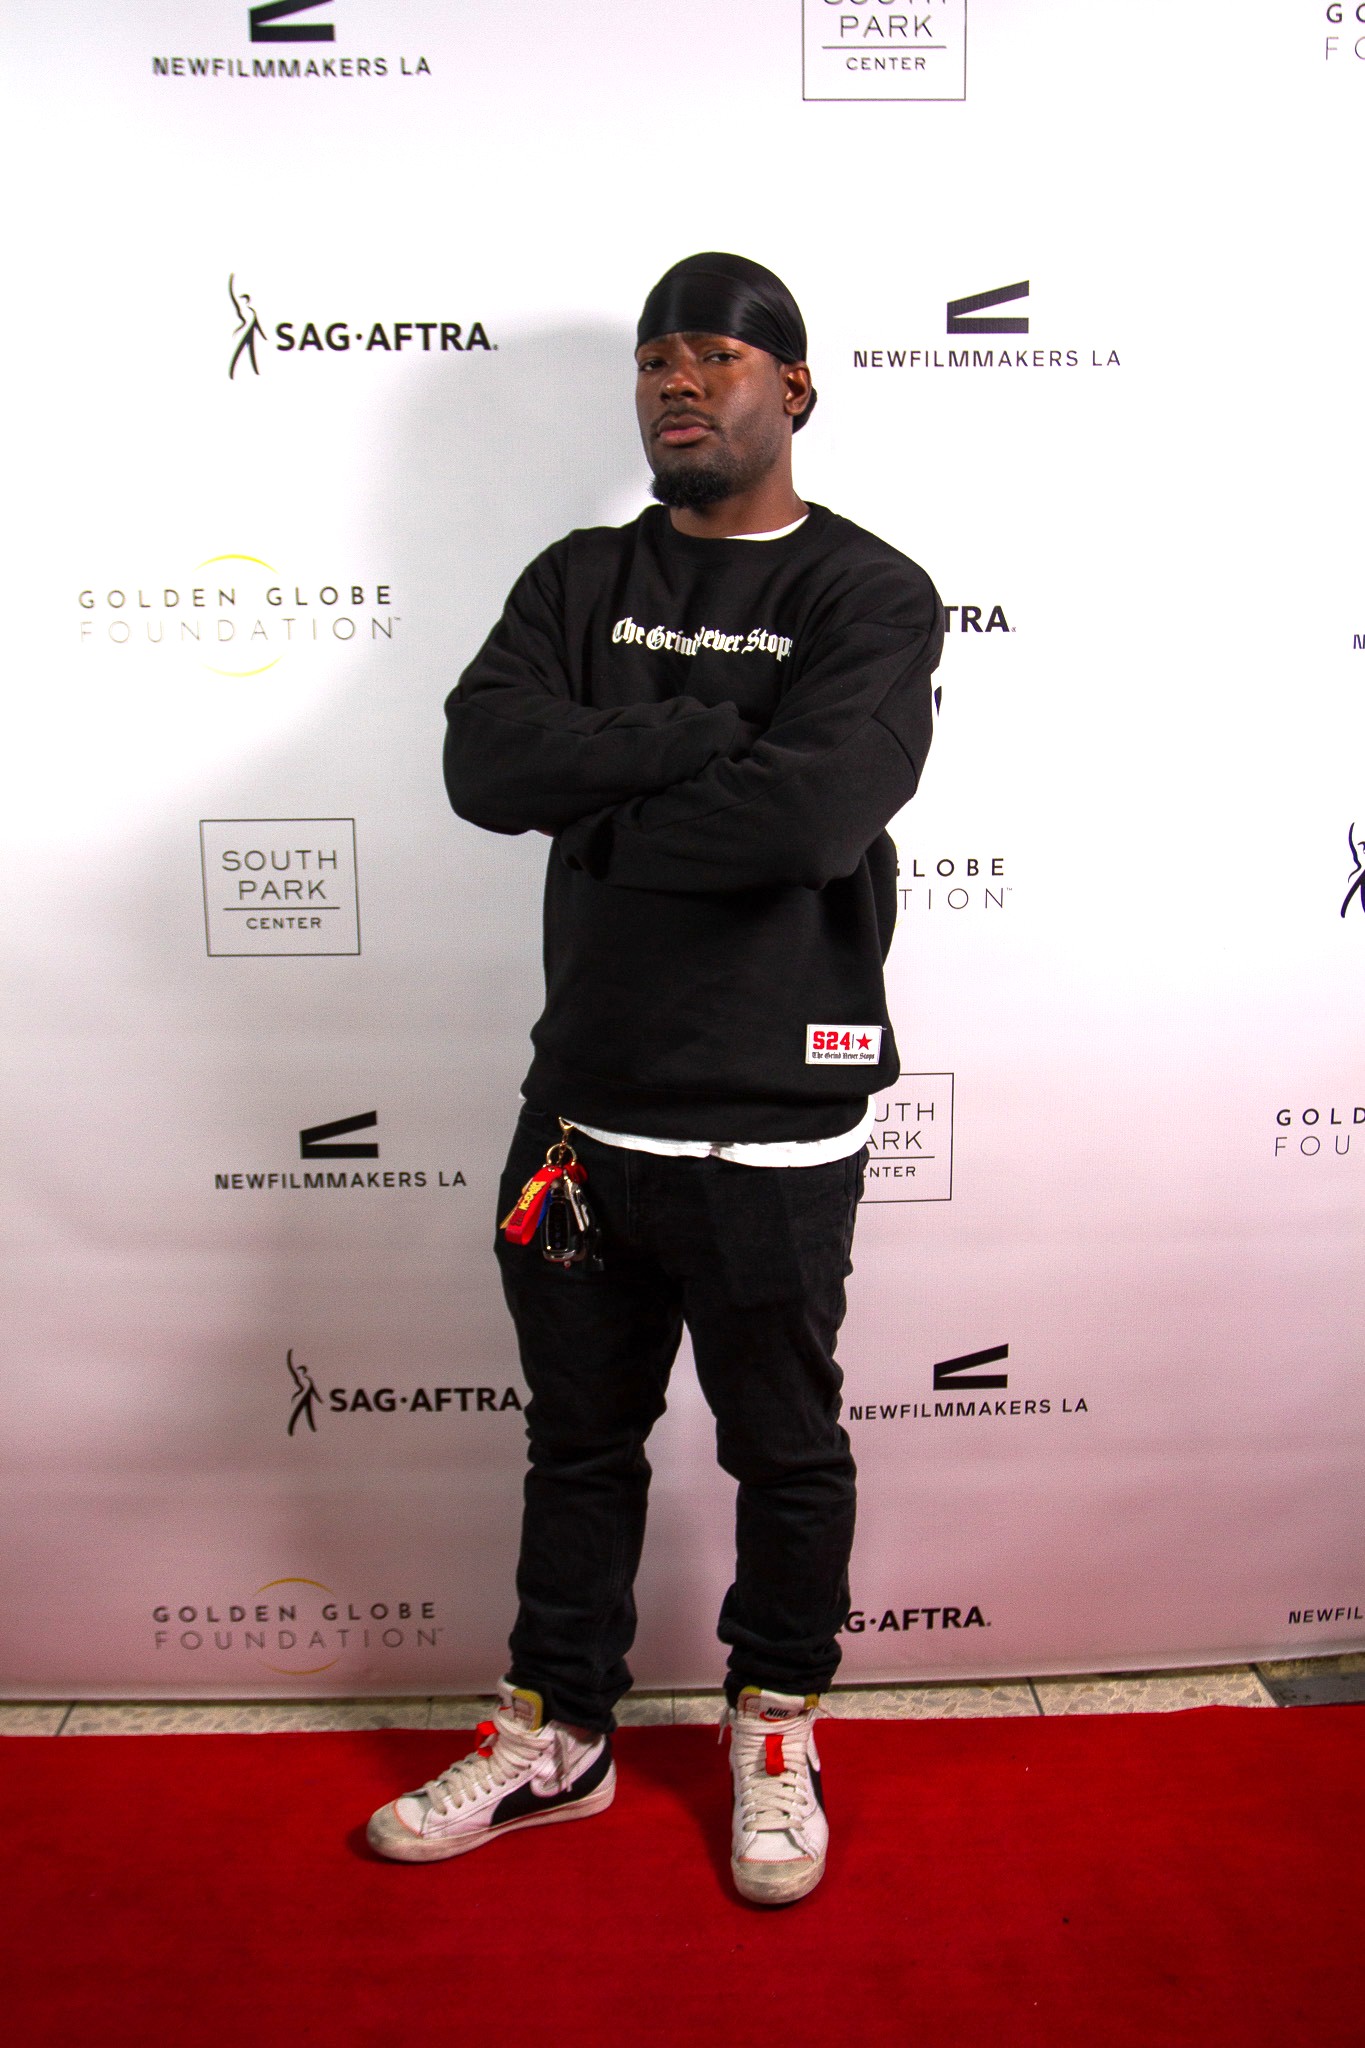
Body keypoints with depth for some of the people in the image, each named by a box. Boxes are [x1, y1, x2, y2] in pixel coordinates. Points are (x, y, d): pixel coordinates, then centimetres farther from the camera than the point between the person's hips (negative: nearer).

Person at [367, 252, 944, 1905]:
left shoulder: (868, 595, -5)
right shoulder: (579, 582, 8)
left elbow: (812, 812, -24)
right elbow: (487, 761, -10)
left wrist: (602, 807, -11)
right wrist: (711, 731, -16)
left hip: (774, 1129, -4)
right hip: (584, 1104, 4)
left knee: (785, 1450, 14)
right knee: (578, 1439, 18)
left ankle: (775, 1730, 39)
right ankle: (555, 1738, 39)